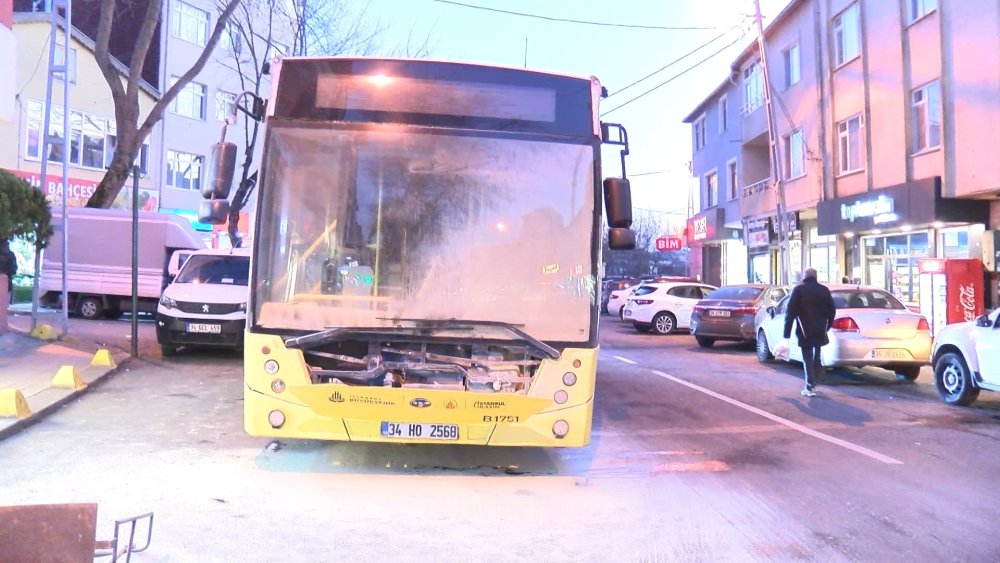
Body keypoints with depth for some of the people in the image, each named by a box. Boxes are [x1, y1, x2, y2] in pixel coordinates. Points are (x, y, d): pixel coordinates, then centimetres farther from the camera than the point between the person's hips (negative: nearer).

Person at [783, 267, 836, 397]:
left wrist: (786, 333, -8)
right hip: (820, 331, 4)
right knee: (816, 357, 20)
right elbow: (832, 310, 9)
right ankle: (815, 382, 28)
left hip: (805, 331, -4)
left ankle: (810, 387, -4)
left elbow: (790, 312, -9)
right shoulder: (824, 290, 7)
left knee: (808, 359, 0)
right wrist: (827, 327, 20)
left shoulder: (798, 290, -4)